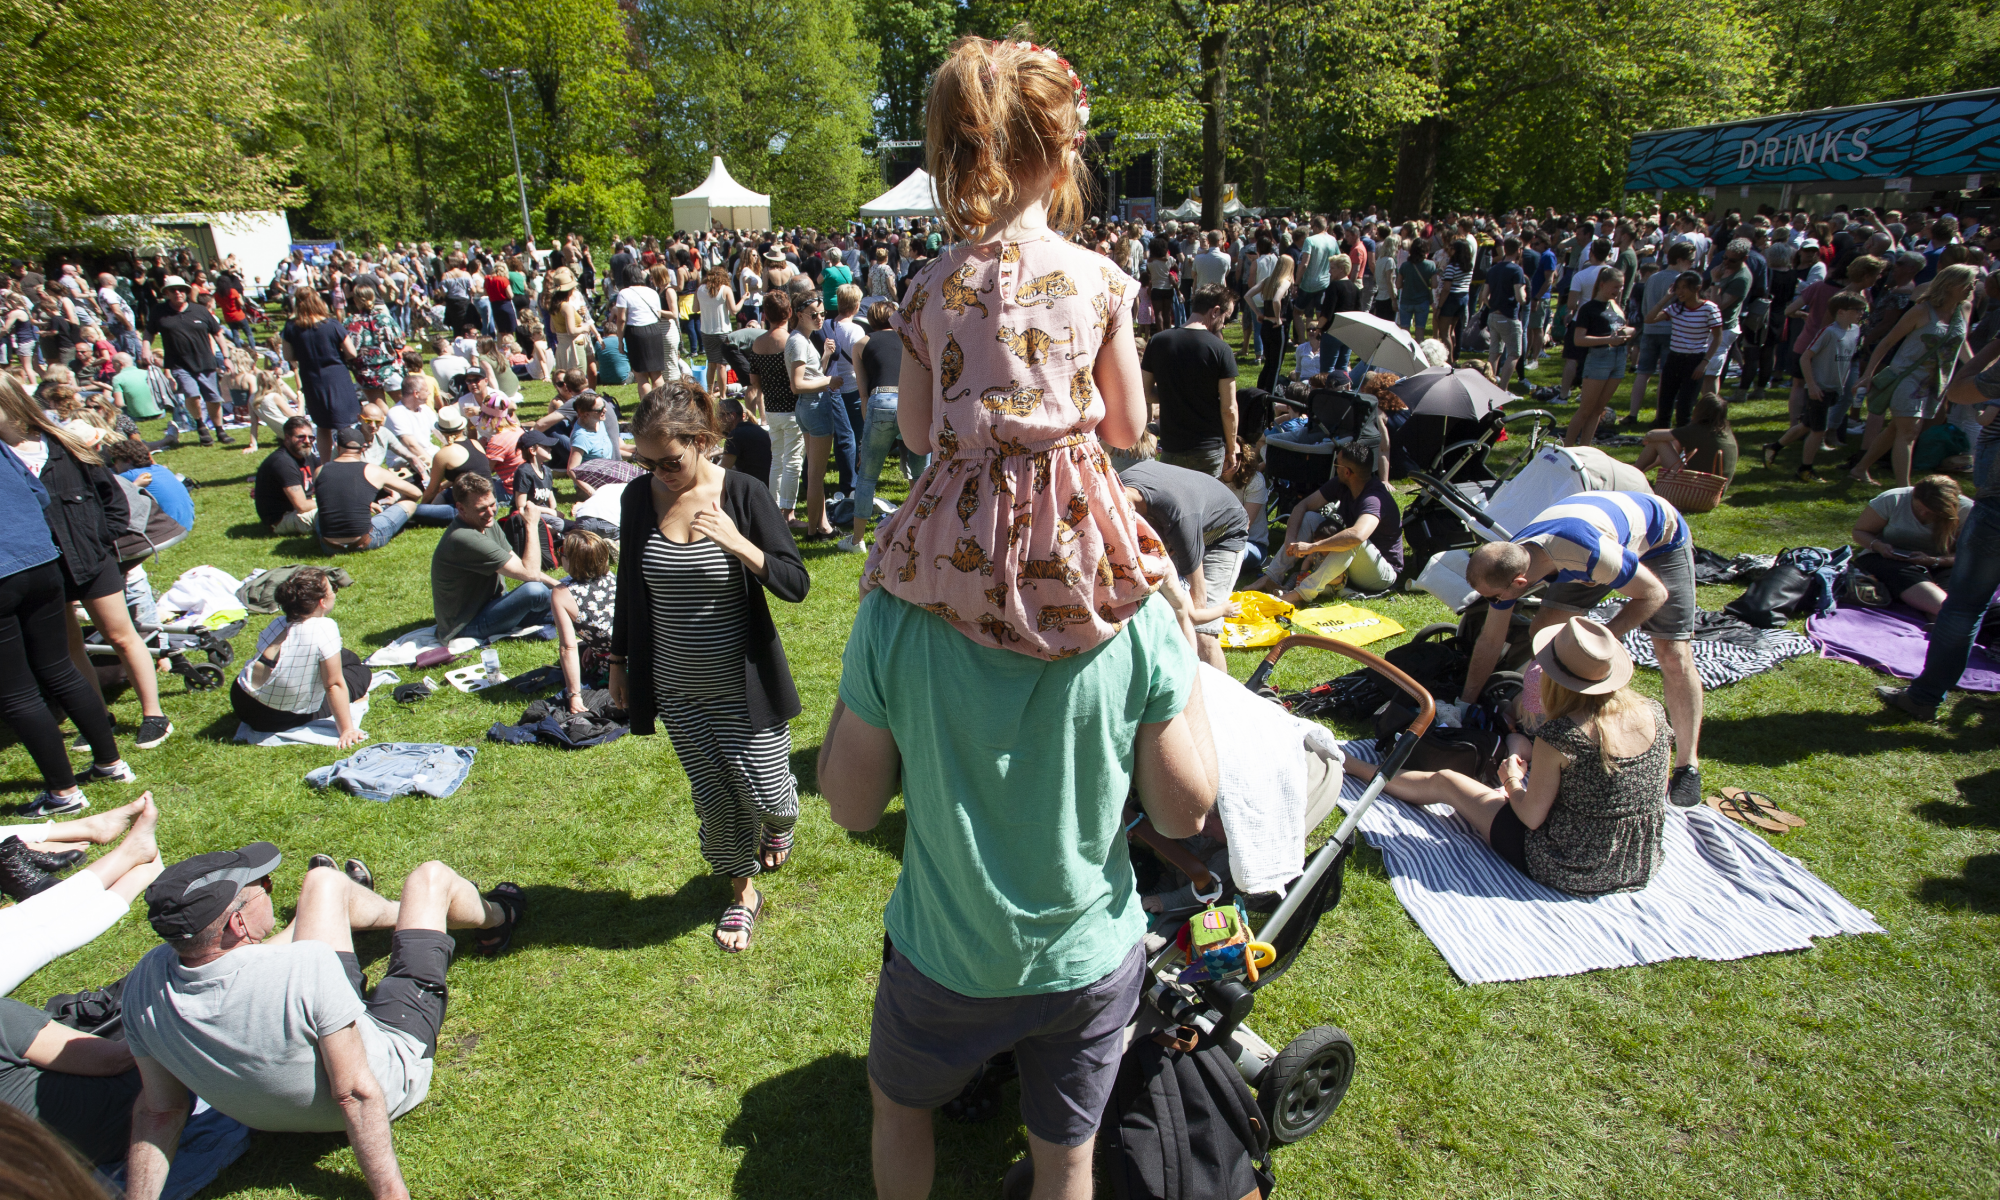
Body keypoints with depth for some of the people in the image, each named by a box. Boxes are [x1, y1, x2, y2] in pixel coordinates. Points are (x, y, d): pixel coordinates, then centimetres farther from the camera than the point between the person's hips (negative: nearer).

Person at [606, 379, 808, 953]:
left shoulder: (743, 494, -14)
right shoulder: (639, 498, -3)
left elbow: (797, 584, -16)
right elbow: (629, 588, 10)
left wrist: (739, 545, -32)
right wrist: (619, 660, 13)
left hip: (742, 684, -3)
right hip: (677, 688, 3)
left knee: (765, 791, 7)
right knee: (715, 799, 12)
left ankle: (778, 827, 45)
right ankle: (743, 893, 36)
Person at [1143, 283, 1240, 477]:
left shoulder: (1157, 342, -2)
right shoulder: (1221, 349, -12)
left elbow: (1146, 393, 4)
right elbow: (1228, 409, -9)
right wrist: (1231, 450, 3)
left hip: (1171, 447, 2)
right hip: (1210, 448, -2)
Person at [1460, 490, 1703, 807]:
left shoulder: (1587, 552, -45)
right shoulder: (1508, 562, -24)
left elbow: (1654, 594, -27)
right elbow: (1490, 643, -10)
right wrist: (1465, 704, -5)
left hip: (1660, 538, -5)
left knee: (1674, 657, -9)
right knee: (1544, 630, -7)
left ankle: (1688, 765, 8)